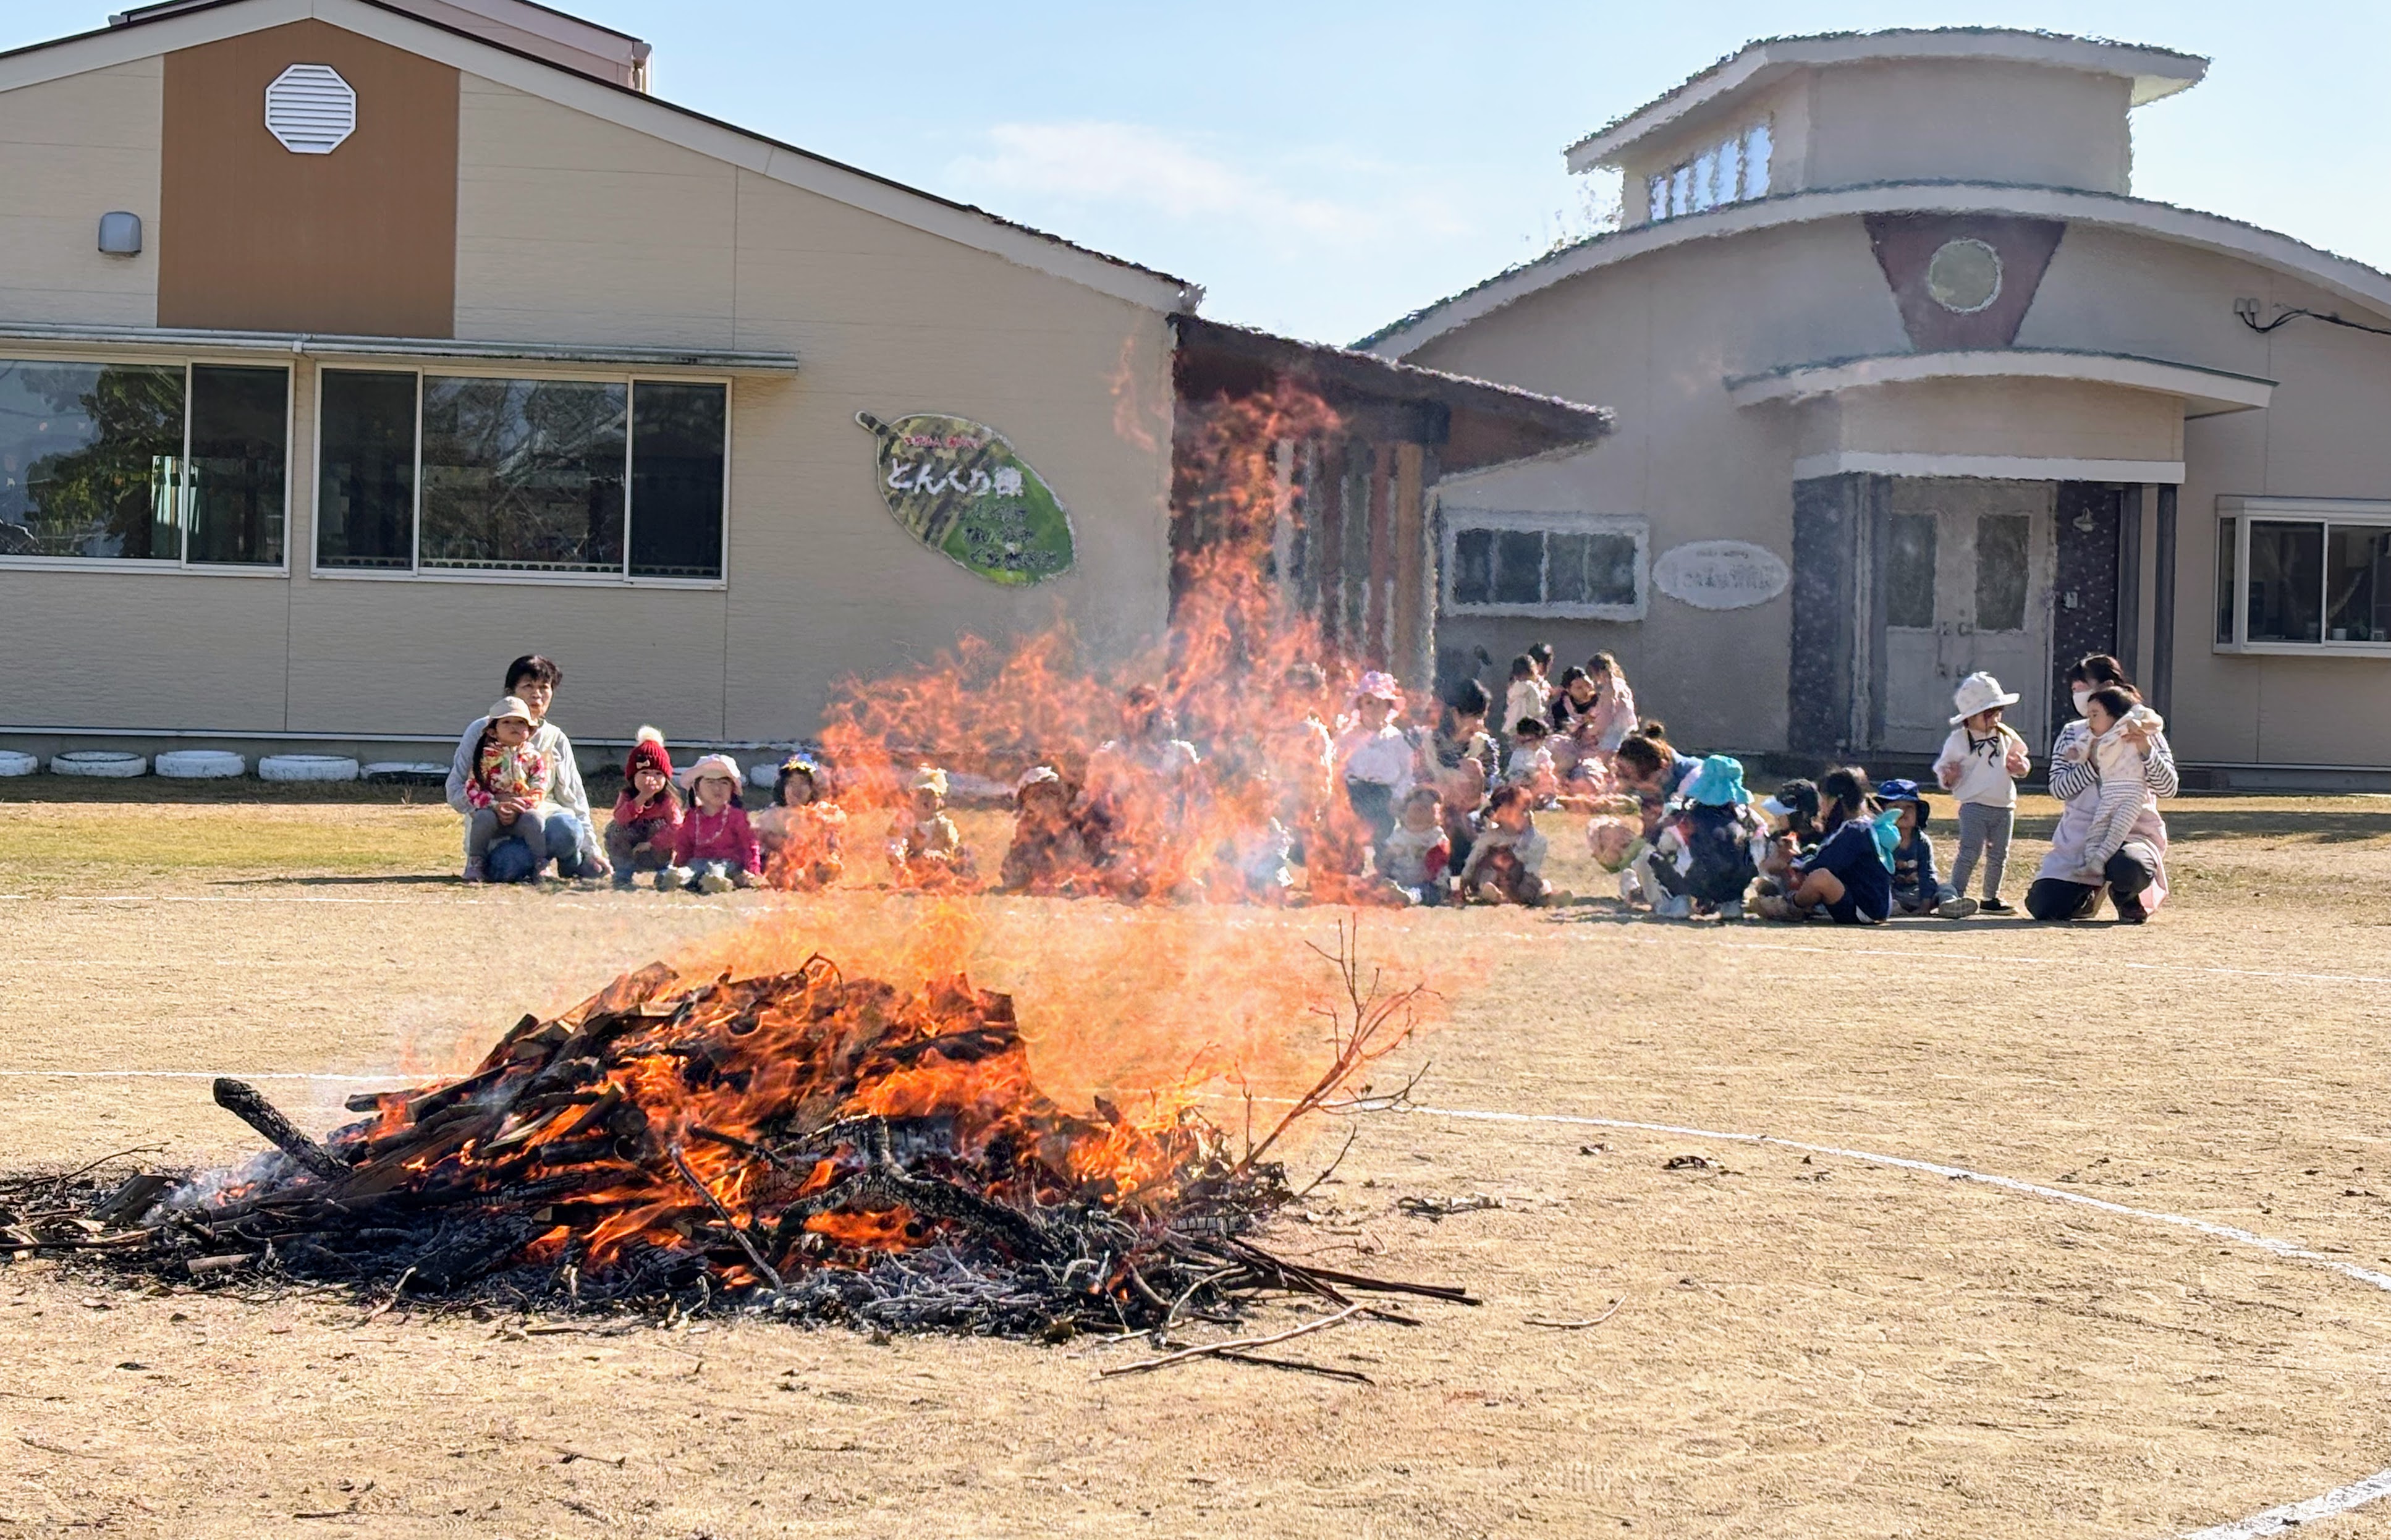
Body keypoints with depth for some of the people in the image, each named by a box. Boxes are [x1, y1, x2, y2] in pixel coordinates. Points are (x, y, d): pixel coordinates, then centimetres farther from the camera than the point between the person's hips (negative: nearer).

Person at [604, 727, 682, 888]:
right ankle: (622, 874, -11)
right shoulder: (627, 796, -6)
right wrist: (640, 799, -33)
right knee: (616, 829, -23)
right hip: (629, 853, 1)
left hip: (656, 854, -1)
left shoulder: (668, 800, -11)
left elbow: (676, 826, -23)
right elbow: (620, 818, -24)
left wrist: (652, 844, -29)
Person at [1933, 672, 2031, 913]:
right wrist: (1948, 778, -19)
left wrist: (2020, 766, 1)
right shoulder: (1958, 741, -3)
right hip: (1974, 805, -5)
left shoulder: (2006, 736, 10)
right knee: (1970, 852, -12)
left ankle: (1991, 898, 20)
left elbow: (2019, 757, 24)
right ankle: (1955, 895, -8)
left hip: (2004, 806, 5)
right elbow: (1942, 768, 3)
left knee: (1998, 855, 9)